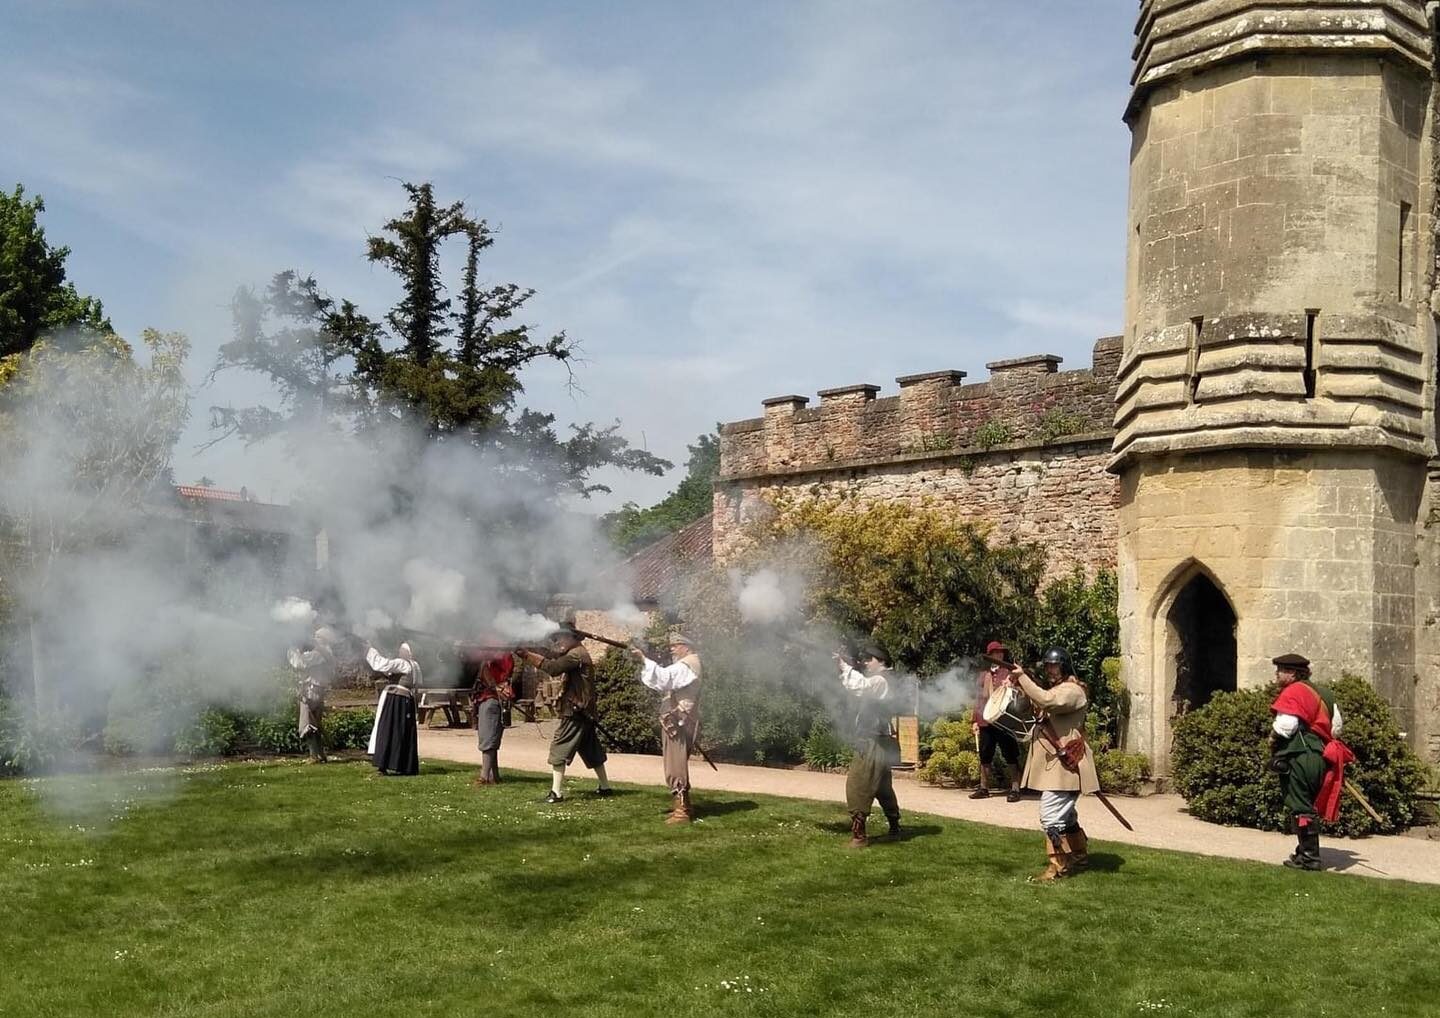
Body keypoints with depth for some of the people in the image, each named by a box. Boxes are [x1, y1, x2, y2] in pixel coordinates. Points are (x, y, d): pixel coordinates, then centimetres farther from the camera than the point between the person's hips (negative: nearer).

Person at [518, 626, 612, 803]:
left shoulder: (576, 654, -14)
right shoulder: (577, 654, 18)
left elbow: (552, 668, -23)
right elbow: (557, 667, 13)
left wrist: (527, 654, -19)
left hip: (574, 712, -10)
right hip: (583, 711, 10)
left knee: (558, 750, -8)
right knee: (591, 751, 17)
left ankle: (556, 793, -10)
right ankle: (604, 787, 25)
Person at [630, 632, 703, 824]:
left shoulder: (686, 666, -14)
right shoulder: (686, 665, 21)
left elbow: (664, 677, -31)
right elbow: (667, 683, 15)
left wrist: (644, 659, -39)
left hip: (677, 723, -11)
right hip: (678, 722, 11)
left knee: (675, 767, -12)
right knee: (678, 765, 19)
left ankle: (681, 811, -14)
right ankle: (683, 805, 27)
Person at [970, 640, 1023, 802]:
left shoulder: (1011, 672, 2)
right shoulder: (984, 674, 15)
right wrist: (975, 720, 13)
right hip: (985, 721, 5)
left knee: (1010, 756, -3)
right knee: (985, 756, 11)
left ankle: (1015, 789, 1)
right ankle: (984, 788, 20)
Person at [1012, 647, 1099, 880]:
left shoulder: (1072, 691, -13)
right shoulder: (1052, 689, 21)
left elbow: (1045, 701, -31)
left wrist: (1023, 677, -24)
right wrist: (1018, 686, -2)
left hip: (1064, 763, -11)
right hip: (1052, 763, 11)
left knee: (1051, 815, -14)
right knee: (1064, 814, 21)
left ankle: (1058, 866, -9)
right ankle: (1080, 855, 34)